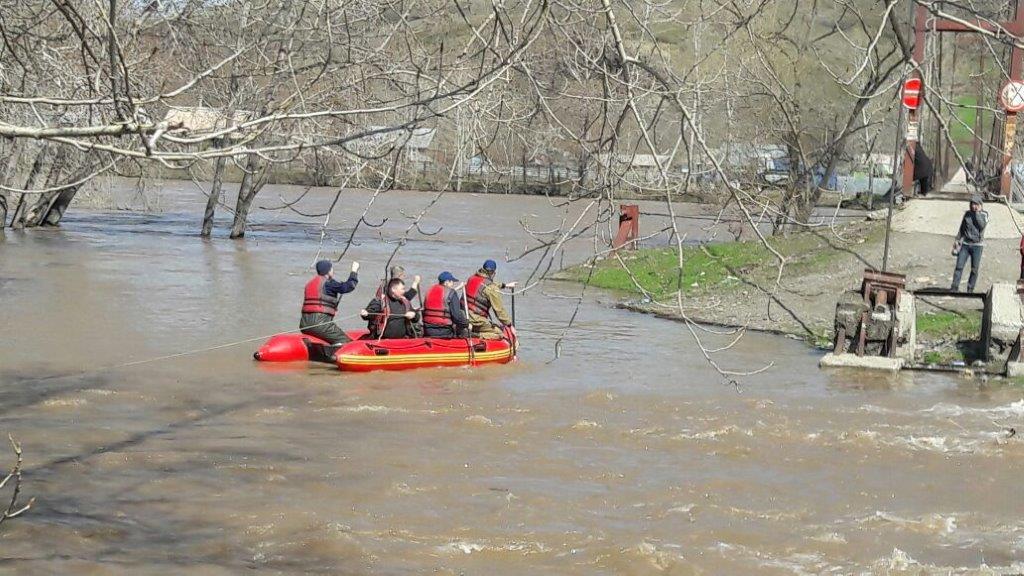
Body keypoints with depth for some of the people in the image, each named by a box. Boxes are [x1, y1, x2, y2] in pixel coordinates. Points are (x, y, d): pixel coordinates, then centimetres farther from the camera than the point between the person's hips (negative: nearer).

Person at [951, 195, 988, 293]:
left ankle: (970, 290, 8)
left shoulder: (984, 215, -1)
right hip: (965, 244, 3)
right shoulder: (967, 214, 8)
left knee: (974, 269, -1)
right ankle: (954, 288, -5)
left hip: (977, 245, -3)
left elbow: (981, 225, -18)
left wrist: (977, 213, -14)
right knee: (959, 266, -6)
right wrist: (957, 240, 13)